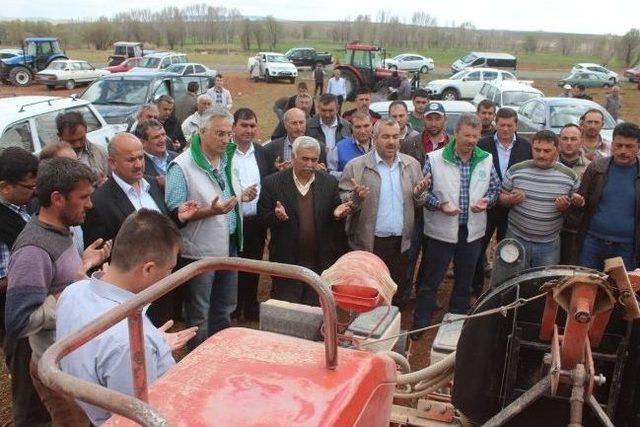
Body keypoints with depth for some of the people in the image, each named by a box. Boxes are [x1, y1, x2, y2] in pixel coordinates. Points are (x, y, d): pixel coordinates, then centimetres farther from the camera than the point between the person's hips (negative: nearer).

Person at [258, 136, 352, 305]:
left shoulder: (330, 182, 3)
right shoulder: (273, 183, -3)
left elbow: (335, 221, 10)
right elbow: (262, 219, -1)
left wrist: (337, 214, -13)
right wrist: (276, 216, -22)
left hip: (320, 264, 2)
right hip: (286, 263, -2)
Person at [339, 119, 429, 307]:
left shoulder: (412, 165, 7)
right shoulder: (355, 166, -5)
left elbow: (419, 203, 12)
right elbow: (342, 201, -5)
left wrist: (419, 194, -10)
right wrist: (356, 197, -25)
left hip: (401, 243, 3)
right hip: (368, 243, -3)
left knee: (397, 295, 14)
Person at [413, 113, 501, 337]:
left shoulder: (486, 160, 2)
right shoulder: (435, 159, -10)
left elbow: (495, 188, 11)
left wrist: (486, 200, -9)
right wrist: (439, 204, -21)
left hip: (473, 231, 4)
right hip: (441, 230, -4)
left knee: (464, 282, 17)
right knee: (430, 281, 5)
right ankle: (420, 324, 20)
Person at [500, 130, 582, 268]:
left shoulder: (569, 175, -2)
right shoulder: (516, 170, -4)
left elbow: (576, 204, 9)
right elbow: (502, 198, 5)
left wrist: (566, 206, -13)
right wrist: (510, 199, -17)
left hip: (550, 245, 1)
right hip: (517, 240, 0)